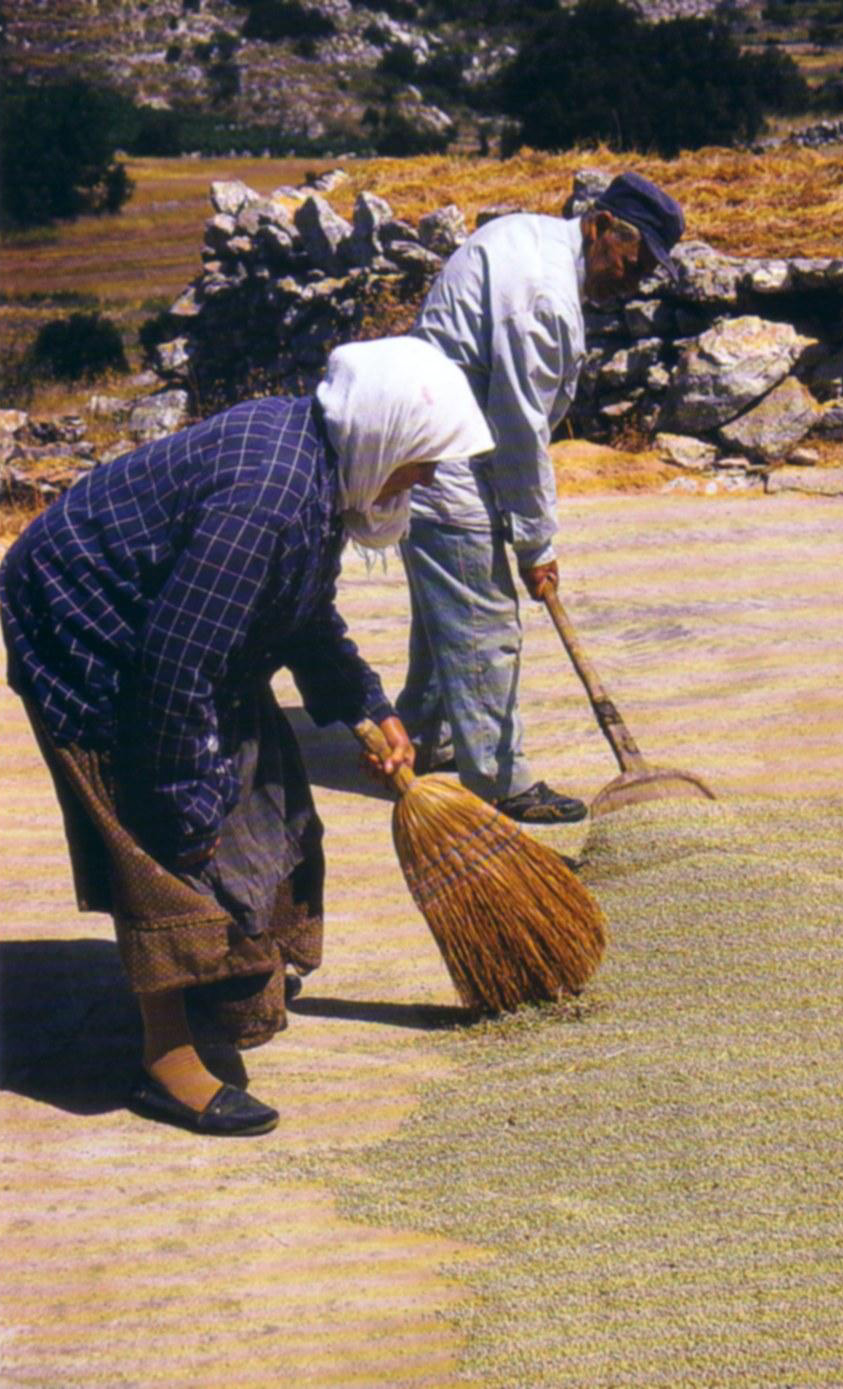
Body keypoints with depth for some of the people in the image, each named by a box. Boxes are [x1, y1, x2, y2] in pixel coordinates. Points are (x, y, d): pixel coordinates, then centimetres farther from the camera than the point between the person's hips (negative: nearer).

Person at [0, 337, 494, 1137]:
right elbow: (176, 659, -32)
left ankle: (234, 974, 39)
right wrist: (188, 800, -24)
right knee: (169, 842, -7)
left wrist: (369, 710, 20)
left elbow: (310, 618, 17)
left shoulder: (312, 460, -1)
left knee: (257, 787, 18)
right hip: (90, 644, -10)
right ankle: (166, 1063, 5)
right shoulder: (267, 497, -33)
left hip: (160, 630, 10)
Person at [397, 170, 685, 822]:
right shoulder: (544, 294, -24)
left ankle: (425, 740, 35)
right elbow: (522, 428, -21)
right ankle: (502, 781, 3)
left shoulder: (528, 232, 9)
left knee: (444, 606, 22)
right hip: (446, 467, -11)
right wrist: (536, 542, -12)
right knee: (484, 626, -4)